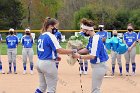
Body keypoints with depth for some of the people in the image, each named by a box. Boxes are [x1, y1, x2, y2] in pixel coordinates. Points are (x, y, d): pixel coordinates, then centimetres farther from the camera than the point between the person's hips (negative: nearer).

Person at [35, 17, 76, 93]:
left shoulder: (41, 36, 12)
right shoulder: (50, 36, -15)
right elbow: (60, 50, -22)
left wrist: (55, 57, 12)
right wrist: (72, 51, -13)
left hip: (39, 62, 9)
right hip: (48, 64, -9)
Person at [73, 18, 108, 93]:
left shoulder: (96, 39, -25)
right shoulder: (91, 38, 5)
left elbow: (92, 56, -30)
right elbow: (87, 49, 17)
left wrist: (79, 57, -23)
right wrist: (77, 52, 3)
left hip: (99, 66, -10)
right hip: (96, 65, 10)